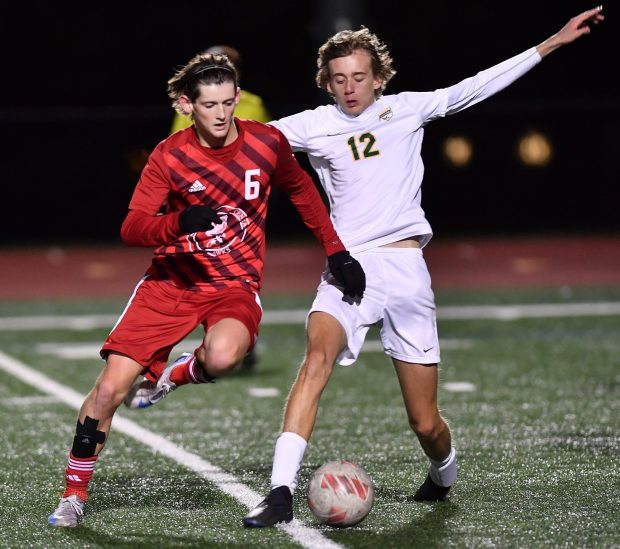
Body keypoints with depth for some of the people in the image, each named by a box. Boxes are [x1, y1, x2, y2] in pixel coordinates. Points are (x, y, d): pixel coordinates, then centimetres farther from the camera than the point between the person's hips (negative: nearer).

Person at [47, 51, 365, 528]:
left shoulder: (267, 143, -6)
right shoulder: (169, 156, -8)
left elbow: (301, 190, 14)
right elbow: (132, 228, -12)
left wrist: (336, 252, 12)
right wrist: (179, 224, -32)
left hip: (236, 285, 0)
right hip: (172, 279, 1)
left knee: (223, 357, -37)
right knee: (110, 388, -9)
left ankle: (175, 375, -1)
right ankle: (74, 495, 9)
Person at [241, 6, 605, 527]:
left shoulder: (406, 109, 8)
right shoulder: (314, 126, 7)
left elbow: (478, 86, 9)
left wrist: (555, 41, 7)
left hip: (405, 268, 0)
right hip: (348, 267, 0)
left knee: (425, 423, 3)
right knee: (317, 358, -31)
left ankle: (444, 475, 38)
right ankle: (281, 491, -34)